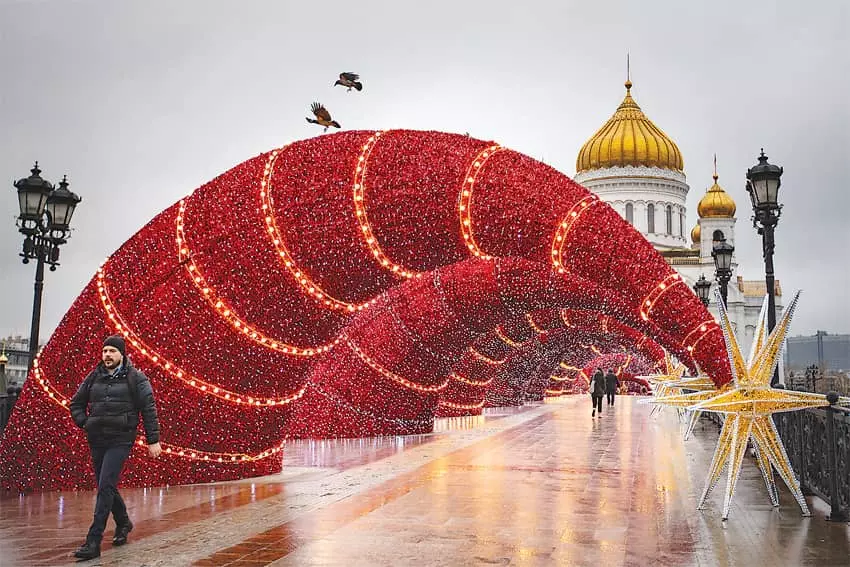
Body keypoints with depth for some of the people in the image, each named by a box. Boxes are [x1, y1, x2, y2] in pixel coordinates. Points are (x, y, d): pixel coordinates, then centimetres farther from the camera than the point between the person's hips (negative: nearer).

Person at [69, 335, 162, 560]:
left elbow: (149, 409, -5)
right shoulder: (94, 377, 9)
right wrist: (84, 423, 5)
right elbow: (76, 404, 21)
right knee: (106, 487, 15)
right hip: (97, 441, 6)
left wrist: (153, 440, -8)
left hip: (120, 441, -6)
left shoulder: (135, 378, -4)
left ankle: (93, 541, -12)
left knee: (105, 487, -13)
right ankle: (123, 523, 38)